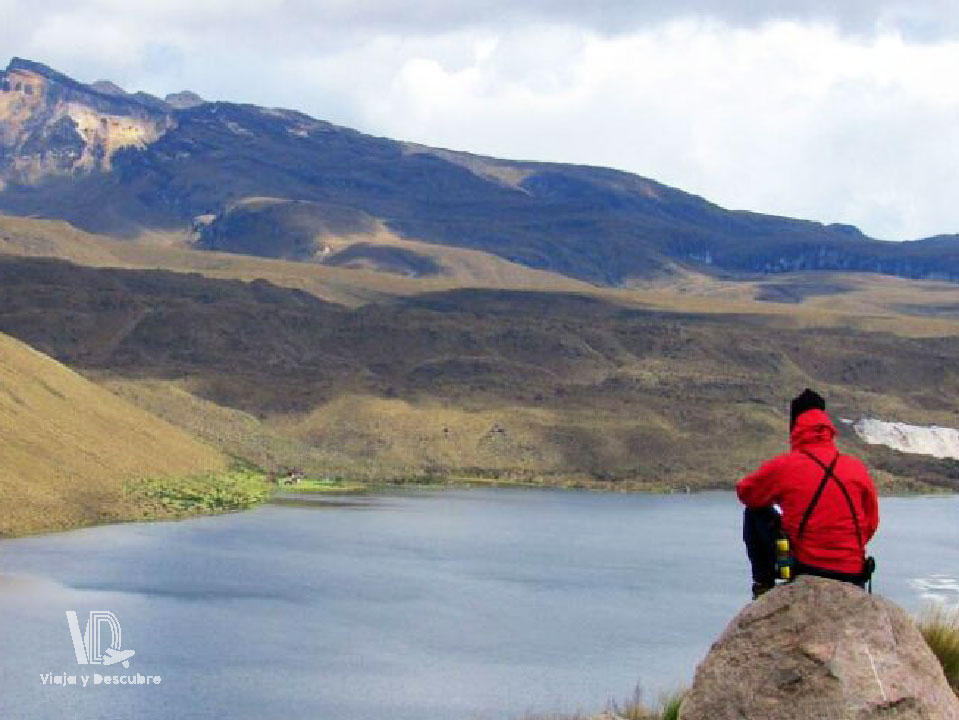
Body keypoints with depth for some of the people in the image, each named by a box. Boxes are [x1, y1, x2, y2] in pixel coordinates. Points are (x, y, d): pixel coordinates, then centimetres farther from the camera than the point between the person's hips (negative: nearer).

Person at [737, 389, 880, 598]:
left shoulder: (783, 467, -6)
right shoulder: (858, 469, 2)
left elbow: (745, 493, 13)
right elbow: (871, 525, 12)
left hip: (802, 567, -3)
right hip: (852, 579, 3)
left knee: (755, 513, 17)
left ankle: (763, 586, 17)